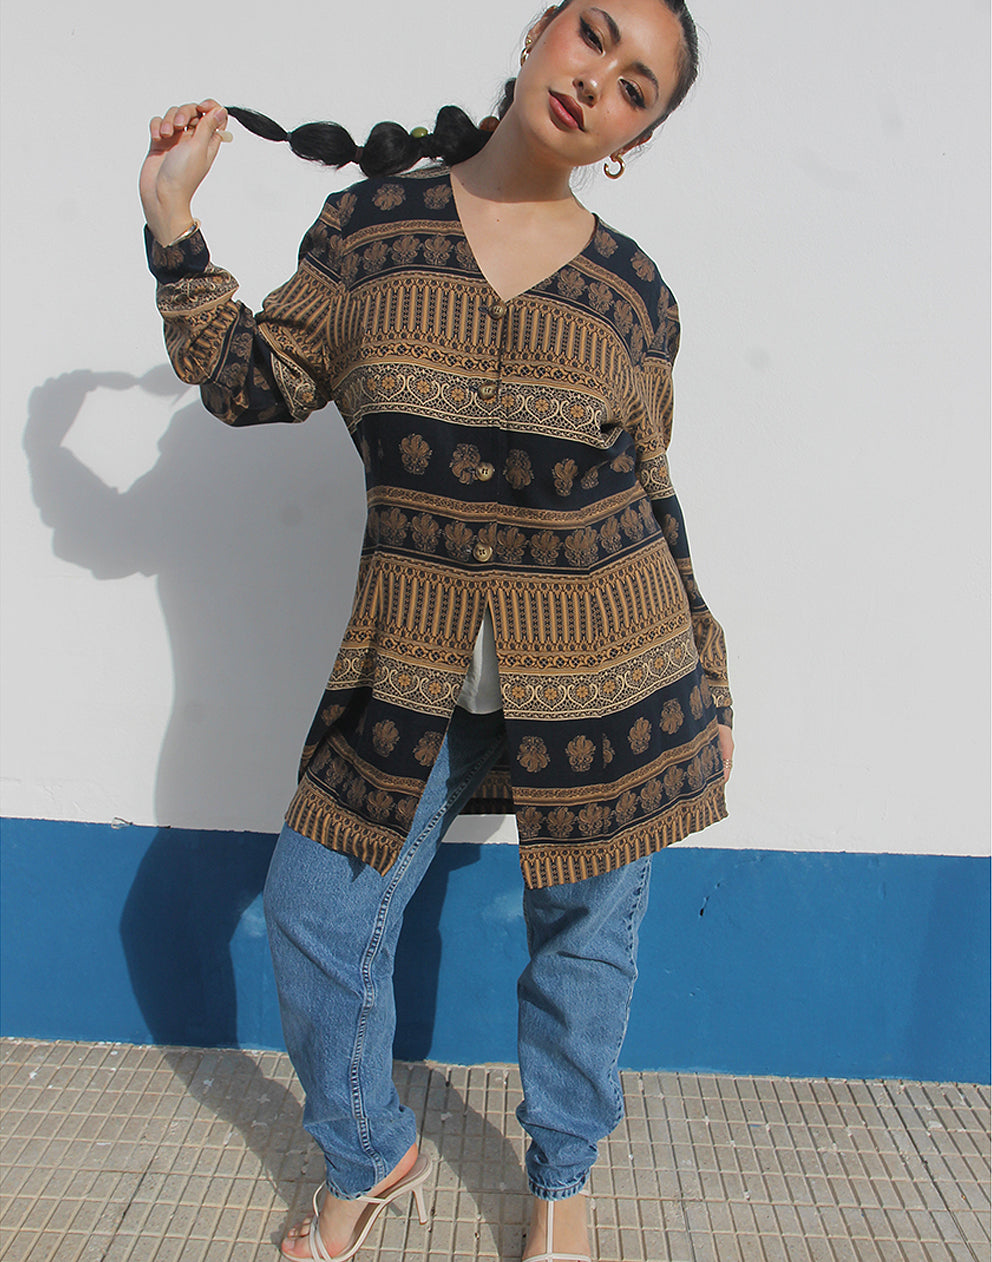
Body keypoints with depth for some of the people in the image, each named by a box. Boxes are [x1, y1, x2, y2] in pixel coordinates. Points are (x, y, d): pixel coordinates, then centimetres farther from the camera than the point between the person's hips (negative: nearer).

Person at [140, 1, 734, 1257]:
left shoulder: (631, 289, 1)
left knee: (584, 935, 12)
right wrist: (173, 220, 1)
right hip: (412, 680, 1)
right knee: (316, 915, 6)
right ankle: (369, 1160, 38)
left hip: (606, 679, 0)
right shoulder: (370, 224, 3)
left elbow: (652, 500, 7)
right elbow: (253, 383, 7)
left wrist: (709, 680, 10)